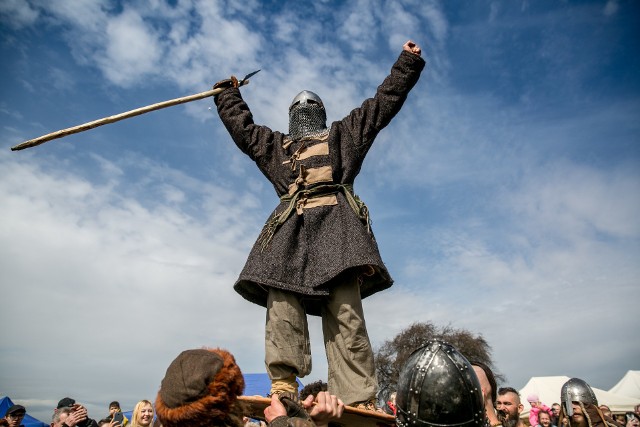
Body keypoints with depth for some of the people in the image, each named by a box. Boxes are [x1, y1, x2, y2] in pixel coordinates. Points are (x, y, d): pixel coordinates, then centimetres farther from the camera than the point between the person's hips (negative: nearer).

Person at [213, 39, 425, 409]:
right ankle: (282, 388, -19)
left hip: (334, 222, -3)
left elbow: (384, 102, 30)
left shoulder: (343, 134, 30)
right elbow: (241, 125, 45)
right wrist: (229, 94, 56)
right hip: (290, 228, 4)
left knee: (345, 310, -16)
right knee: (282, 305, -16)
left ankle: (359, 402, -20)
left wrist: (408, 62, 30)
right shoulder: (275, 145, 36)